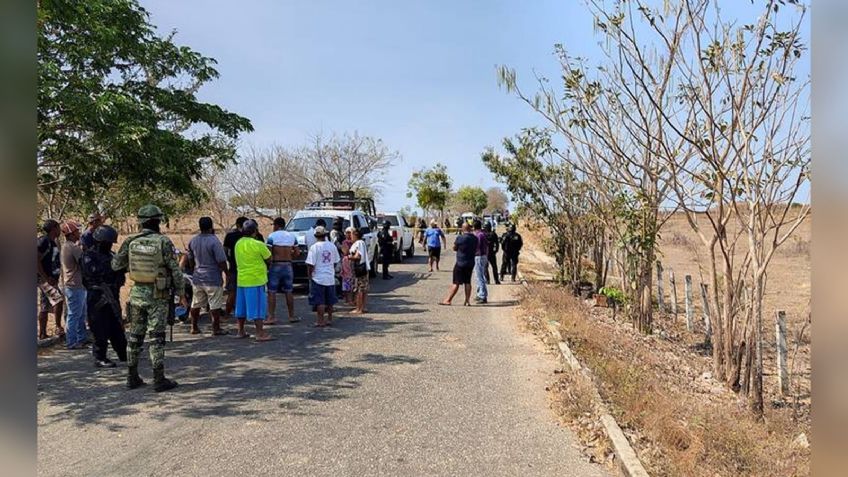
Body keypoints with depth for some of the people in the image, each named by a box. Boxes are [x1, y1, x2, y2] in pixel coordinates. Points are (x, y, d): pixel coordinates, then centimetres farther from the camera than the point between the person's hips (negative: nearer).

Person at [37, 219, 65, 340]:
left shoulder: (53, 243, 14)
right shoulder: (43, 241, -14)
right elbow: (36, 261, -20)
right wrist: (46, 278, -20)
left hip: (51, 279, 10)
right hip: (44, 279, -10)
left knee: (45, 308, 12)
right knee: (59, 298, -22)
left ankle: (42, 334, 18)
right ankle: (58, 327, -14)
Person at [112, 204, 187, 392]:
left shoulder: (131, 242, -1)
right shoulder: (164, 242, -12)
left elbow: (116, 265, 10)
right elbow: (175, 270, -10)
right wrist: (181, 294, -1)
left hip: (137, 293, 4)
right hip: (158, 296, -4)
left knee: (135, 336, 14)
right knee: (157, 337, -1)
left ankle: (132, 377, 22)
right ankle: (159, 380, 1)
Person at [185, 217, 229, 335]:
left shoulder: (193, 241, 5)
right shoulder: (214, 241, -17)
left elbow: (190, 260, 16)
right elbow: (221, 261, -17)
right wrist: (227, 273, -4)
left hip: (197, 278, 7)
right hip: (213, 279, -7)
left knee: (196, 304, 15)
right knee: (215, 305, 1)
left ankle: (194, 327, 23)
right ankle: (216, 329, 7)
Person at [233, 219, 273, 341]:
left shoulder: (238, 243, 7)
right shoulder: (258, 244, -15)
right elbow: (269, 259, -7)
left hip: (241, 280, 7)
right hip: (256, 280, -7)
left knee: (242, 306, 15)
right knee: (257, 307, -3)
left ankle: (241, 332, 24)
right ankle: (260, 334, -1)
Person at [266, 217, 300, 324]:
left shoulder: (272, 236, -8)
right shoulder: (292, 236, 6)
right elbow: (297, 253, 7)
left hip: (275, 266, -4)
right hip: (288, 266, 4)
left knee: (272, 292, 1)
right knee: (289, 292, 11)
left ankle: (272, 317, -1)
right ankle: (292, 316, 16)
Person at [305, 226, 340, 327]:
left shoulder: (314, 247, -14)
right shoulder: (332, 246, 2)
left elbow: (310, 264, -15)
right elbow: (335, 262, 9)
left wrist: (310, 275, -1)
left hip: (318, 278, -5)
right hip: (330, 278, 5)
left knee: (319, 301, 1)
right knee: (330, 300, 15)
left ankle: (321, 321, 2)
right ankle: (329, 319, 24)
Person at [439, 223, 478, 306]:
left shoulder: (460, 238, -15)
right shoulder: (475, 238, 2)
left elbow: (454, 248, -3)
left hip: (461, 263, -5)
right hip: (471, 263, 5)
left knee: (456, 283, -2)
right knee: (467, 282, 11)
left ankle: (448, 300, 2)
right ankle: (467, 300, 10)